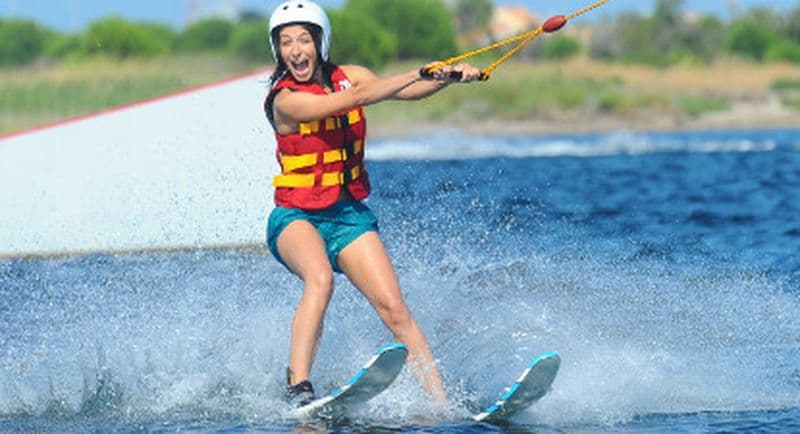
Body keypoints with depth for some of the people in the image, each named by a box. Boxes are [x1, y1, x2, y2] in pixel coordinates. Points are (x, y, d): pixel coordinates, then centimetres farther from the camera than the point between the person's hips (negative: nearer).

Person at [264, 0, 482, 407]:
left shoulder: (346, 76, 2)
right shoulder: (285, 100, -16)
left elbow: (404, 91, -7)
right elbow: (356, 98, -26)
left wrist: (450, 76, -26)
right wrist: (420, 73, -26)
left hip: (349, 215, 5)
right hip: (297, 217, -5)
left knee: (394, 308, -7)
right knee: (320, 279, -35)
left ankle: (442, 403, -11)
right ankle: (297, 387, -40)